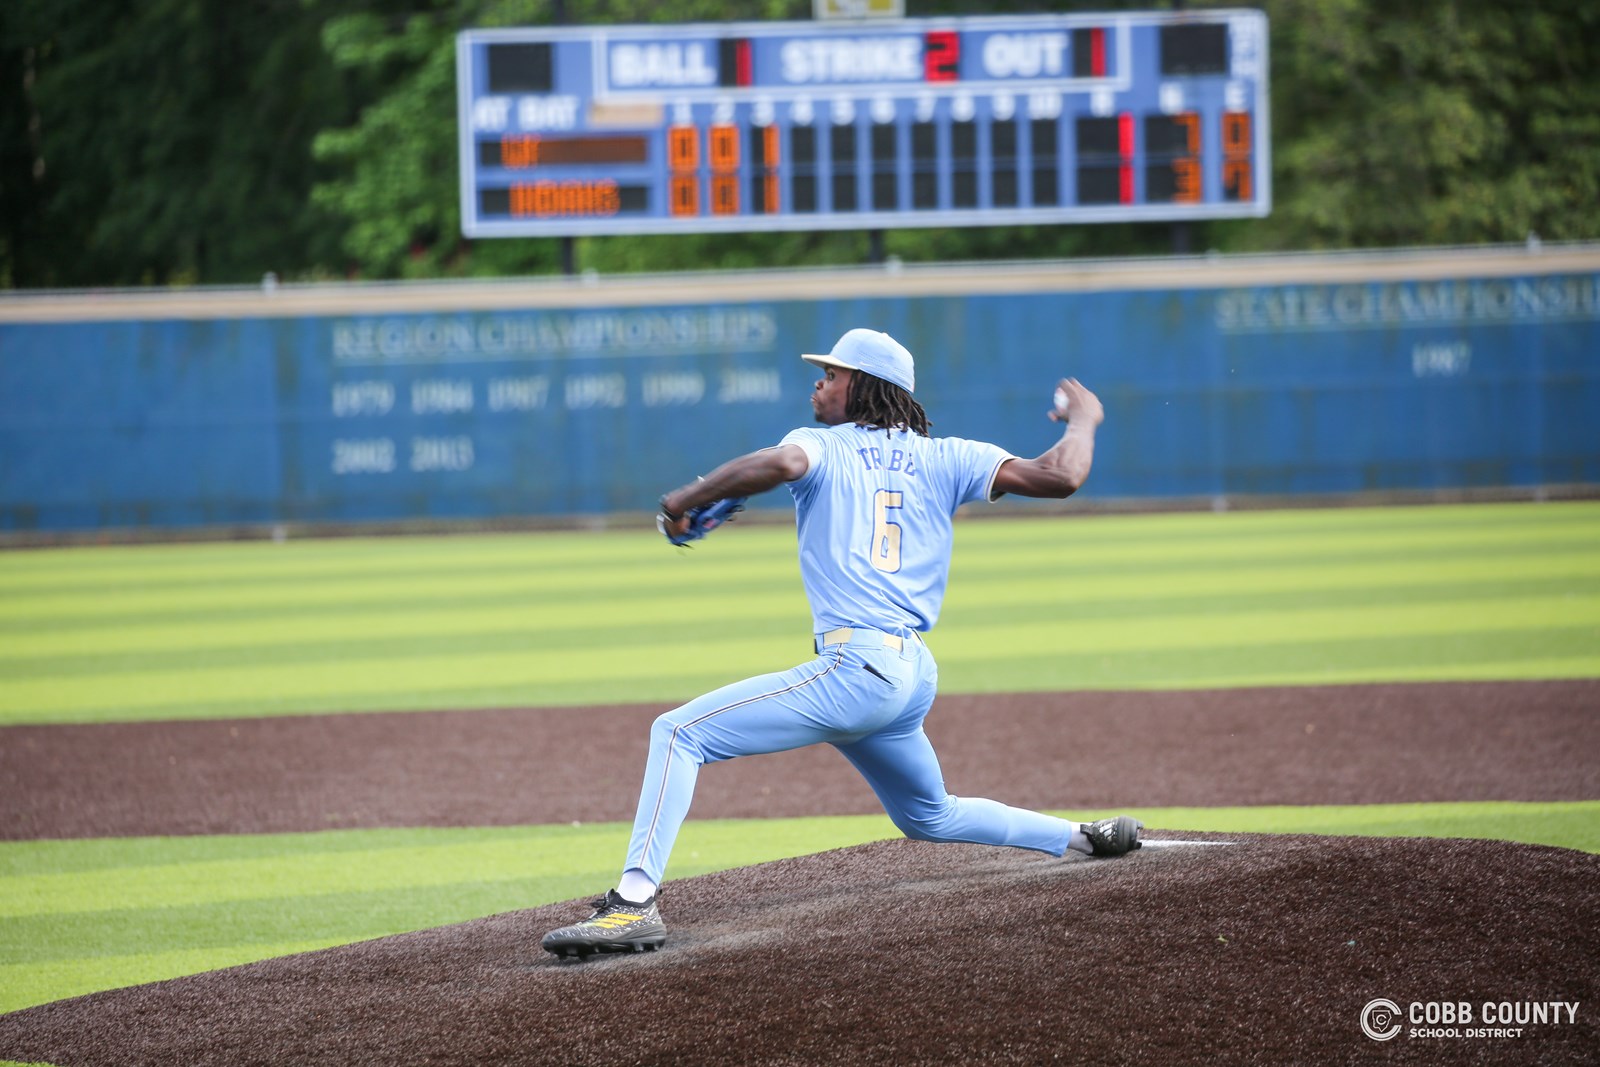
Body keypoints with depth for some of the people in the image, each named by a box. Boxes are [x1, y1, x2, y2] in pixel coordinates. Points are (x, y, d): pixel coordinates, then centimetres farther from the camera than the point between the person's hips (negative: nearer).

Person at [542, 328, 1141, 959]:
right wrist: (1082, 421, 25)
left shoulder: (823, 446, 3)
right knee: (930, 817, 33)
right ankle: (1088, 838, 32)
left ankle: (634, 901, -24)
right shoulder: (943, 459, 15)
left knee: (679, 733, -9)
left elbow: (779, 464, -22)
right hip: (917, 675, 7)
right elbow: (1059, 477, 4)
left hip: (856, 668, -7)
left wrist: (685, 499, -8)